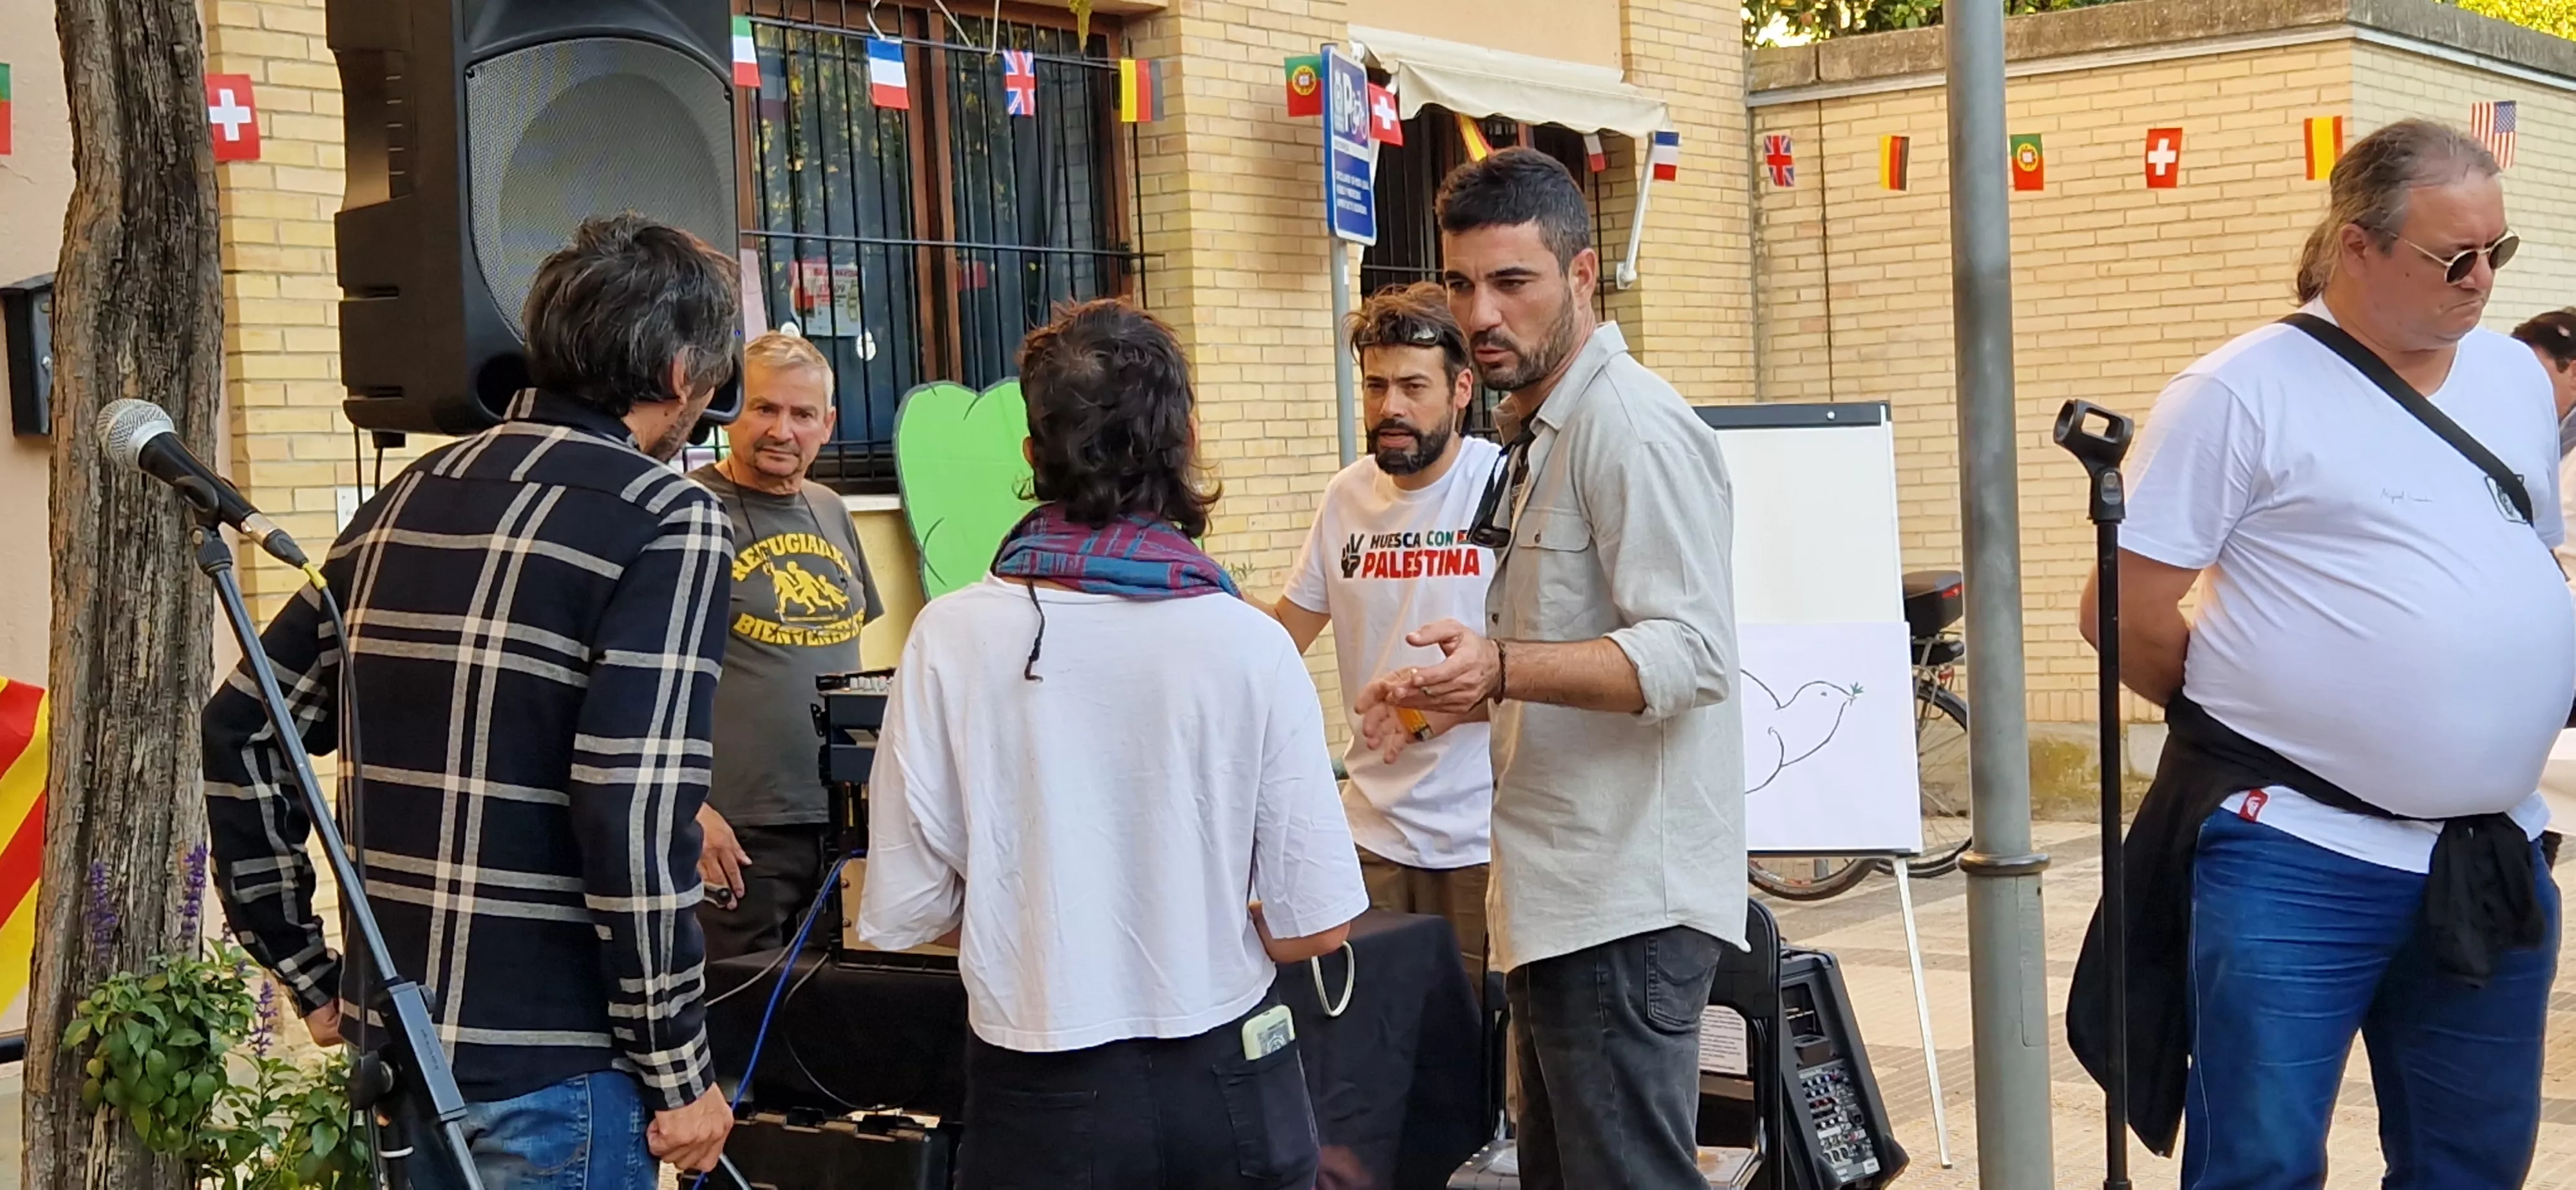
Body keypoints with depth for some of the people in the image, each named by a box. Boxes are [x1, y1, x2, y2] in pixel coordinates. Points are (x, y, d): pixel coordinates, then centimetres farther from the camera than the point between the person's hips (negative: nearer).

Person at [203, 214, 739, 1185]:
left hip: (390, 1035, 7)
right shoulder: (667, 522, -12)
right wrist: (678, 1075, -12)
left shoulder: (409, 499, 9)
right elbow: (636, 813, -21)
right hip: (547, 1064, -7)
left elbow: (243, 730, 11)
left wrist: (306, 973, 17)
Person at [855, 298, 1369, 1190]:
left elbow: (908, 916, -6)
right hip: (1223, 1083, 0)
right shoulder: (1248, 645, -11)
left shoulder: (951, 639, -11)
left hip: (1039, 1094, 0)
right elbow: (1317, 925, -8)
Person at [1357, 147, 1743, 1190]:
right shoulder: (1543, 433, 18)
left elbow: (1690, 653, -23)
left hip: (1626, 899, -10)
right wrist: (1454, 692, 14)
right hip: (1560, 896, 11)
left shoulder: (1633, 427, -14)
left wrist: (1502, 666, -34)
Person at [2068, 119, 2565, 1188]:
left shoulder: (2517, 378, 11)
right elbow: (2124, 617, -10)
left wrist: (2480, 733, 14)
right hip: (2297, 859, -6)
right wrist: (2248, 722, 1)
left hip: (2493, 855, 6)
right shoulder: (2241, 395, -9)